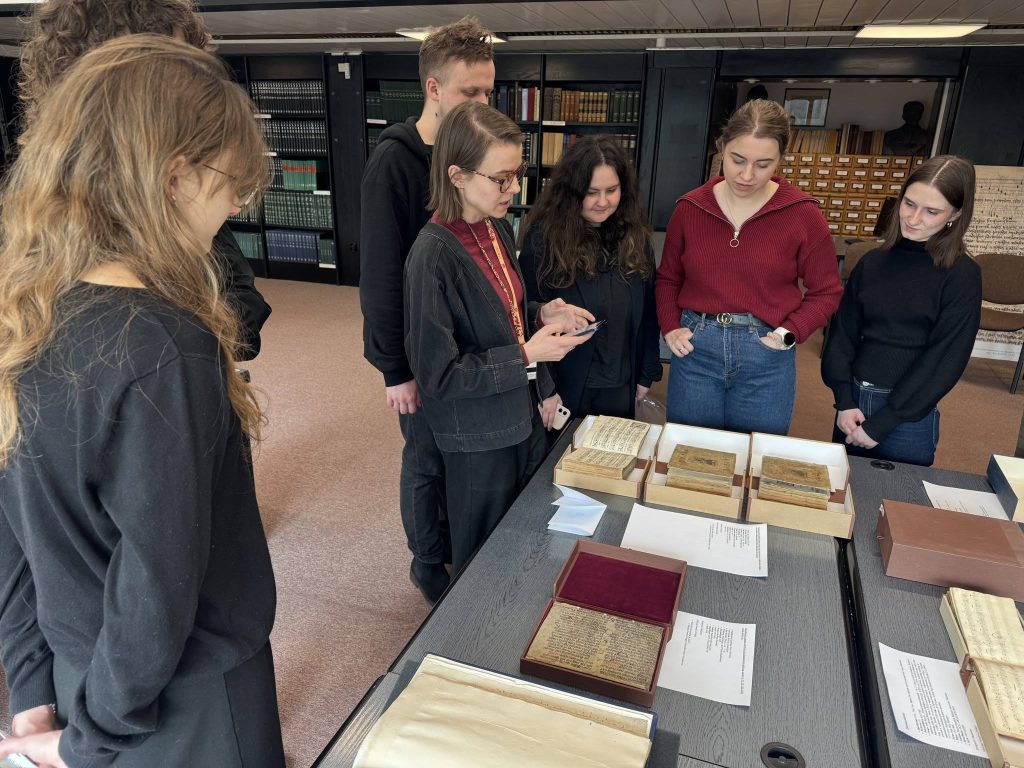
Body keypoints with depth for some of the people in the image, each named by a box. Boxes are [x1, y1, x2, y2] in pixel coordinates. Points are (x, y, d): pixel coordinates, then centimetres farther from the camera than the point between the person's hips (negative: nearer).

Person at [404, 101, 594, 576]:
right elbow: (438, 373, -23)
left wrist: (542, 314, -4)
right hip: (478, 439, -7)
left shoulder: (499, 229, 0)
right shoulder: (434, 255, -24)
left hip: (524, 417, 7)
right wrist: (528, 355, -23)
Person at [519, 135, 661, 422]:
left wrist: (647, 373, 8)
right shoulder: (545, 236, -14)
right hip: (565, 385, -4)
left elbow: (646, 308, 7)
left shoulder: (635, 235, 0)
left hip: (621, 387, 4)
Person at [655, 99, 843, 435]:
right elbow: (668, 278, 13)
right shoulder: (689, 208, 1)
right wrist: (670, 327, -2)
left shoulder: (801, 213, -4)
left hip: (766, 356, -1)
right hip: (695, 348, 2)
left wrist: (789, 333, -11)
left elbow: (826, 292, 4)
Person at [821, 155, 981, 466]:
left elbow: (945, 359, -11)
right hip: (853, 404, 4)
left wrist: (881, 423, -14)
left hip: (908, 416, -4)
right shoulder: (873, 261, 3)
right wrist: (844, 401, -8)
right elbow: (843, 332, 3)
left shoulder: (962, 275, -7)